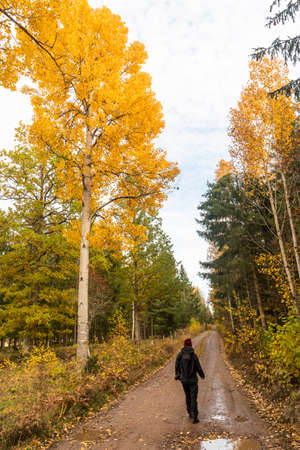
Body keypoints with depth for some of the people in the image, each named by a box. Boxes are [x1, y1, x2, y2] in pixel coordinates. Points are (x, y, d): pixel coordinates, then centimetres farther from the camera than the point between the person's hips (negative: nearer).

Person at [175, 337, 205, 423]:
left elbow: (177, 366, 0)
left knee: (188, 396, 22)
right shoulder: (194, 355, -15)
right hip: (193, 380, -3)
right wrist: (202, 375, 13)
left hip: (183, 379, 3)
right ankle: (194, 417, 1)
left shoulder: (180, 354, -8)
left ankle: (190, 413, 33)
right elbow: (198, 367, -8)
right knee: (193, 398, 4)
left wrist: (177, 375, 19)